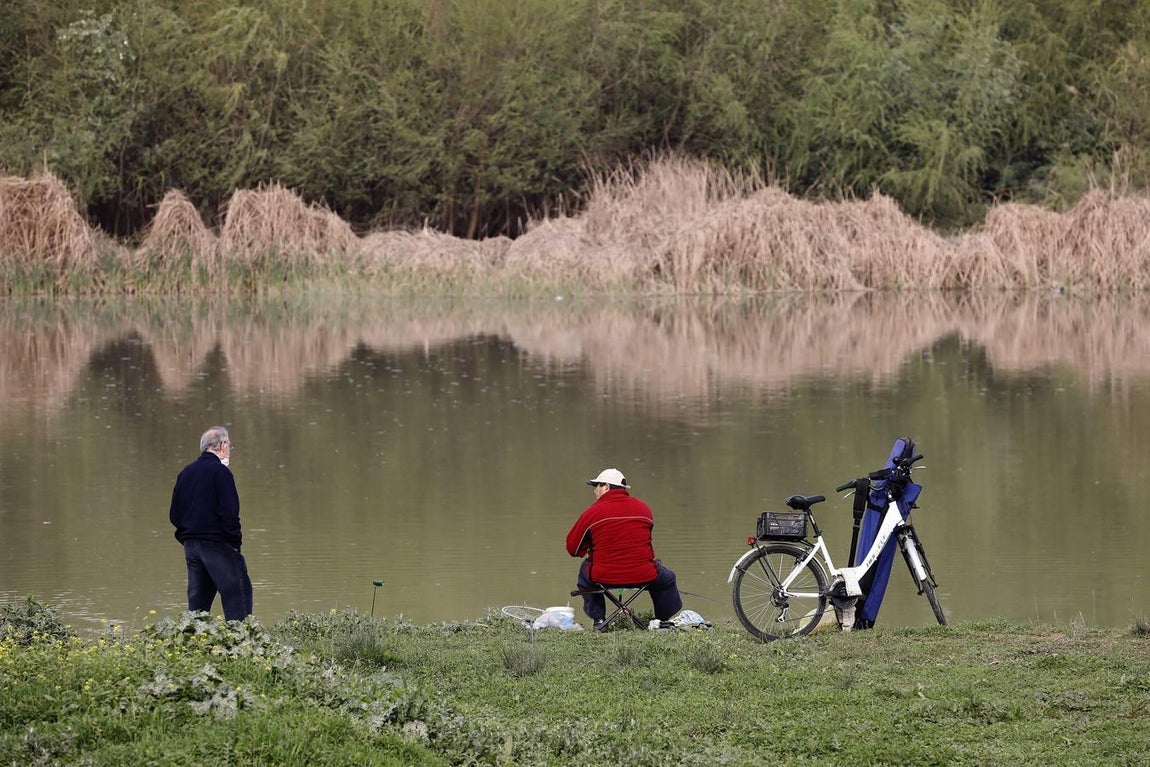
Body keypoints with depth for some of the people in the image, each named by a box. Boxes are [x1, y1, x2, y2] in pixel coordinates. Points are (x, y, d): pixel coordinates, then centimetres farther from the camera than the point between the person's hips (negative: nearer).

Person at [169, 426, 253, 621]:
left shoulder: (185, 473, 13)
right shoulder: (219, 471, -10)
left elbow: (174, 514, 16)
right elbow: (229, 511, -17)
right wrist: (236, 539, -7)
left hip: (190, 544, 8)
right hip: (217, 544, -8)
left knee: (197, 599, 11)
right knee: (236, 597, -8)